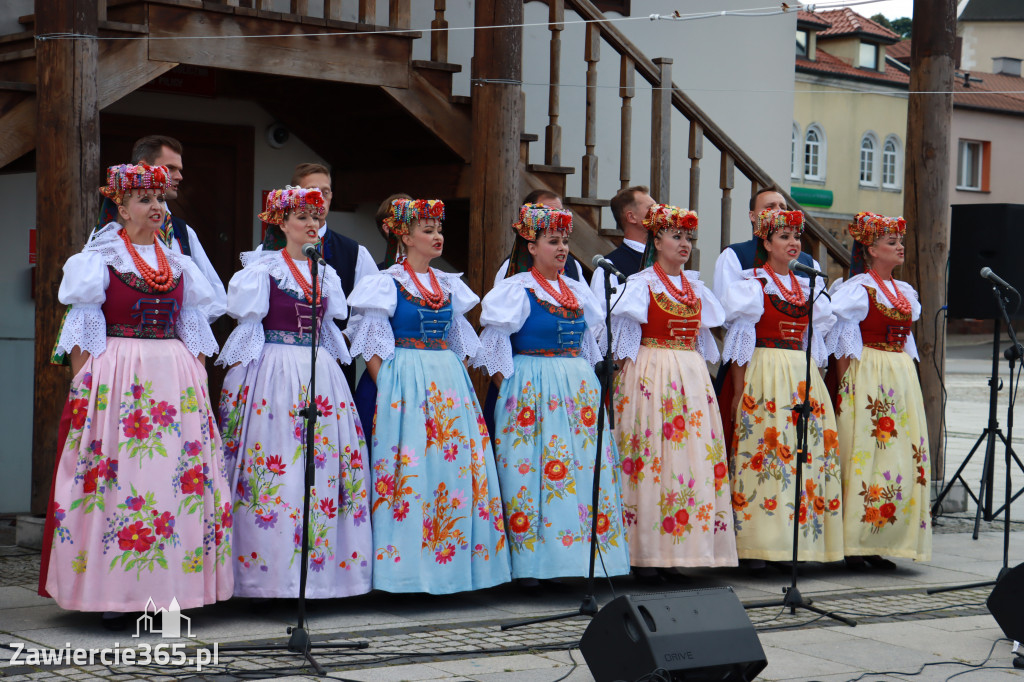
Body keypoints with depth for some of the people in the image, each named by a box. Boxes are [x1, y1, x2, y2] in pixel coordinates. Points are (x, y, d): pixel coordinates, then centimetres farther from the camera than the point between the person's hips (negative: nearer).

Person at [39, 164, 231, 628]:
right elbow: (83, 331, -1)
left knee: (179, 476, -1)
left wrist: (201, 382, 9)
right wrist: (81, 389, -10)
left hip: (177, 380, 4)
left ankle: (167, 588, 5)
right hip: (116, 377, -4)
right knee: (117, 476, -7)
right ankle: (115, 595, -4)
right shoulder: (100, 259, 3)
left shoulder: (178, 263, 16)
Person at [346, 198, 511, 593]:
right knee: (411, 468, -10)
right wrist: (389, 391, -14)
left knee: (457, 465, 1)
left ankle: (451, 563, 8)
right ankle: (409, 567, -5)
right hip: (404, 383, -6)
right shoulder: (387, 283, -1)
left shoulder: (449, 286, 16)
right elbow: (373, 349, -5)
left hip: (450, 385, 6)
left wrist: (459, 387, 11)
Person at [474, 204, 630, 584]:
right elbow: (496, 344, -3)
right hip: (532, 390, -6)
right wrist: (509, 391, -8)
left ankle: (577, 553, 7)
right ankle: (530, 563, -6)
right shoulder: (516, 290, -2)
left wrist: (591, 385, 14)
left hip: (579, 388, 6)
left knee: (585, 466, 1)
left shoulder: (578, 291, 15)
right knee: (533, 466, -9)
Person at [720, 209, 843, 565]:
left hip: (803, 377, 6)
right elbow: (739, 344, -3)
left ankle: (799, 542, 5)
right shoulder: (752, 285, 0)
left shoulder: (807, 286, 16)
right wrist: (738, 393, -10)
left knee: (807, 451, 1)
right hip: (763, 376, -6)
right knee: (765, 454, -10)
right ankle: (758, 546, -7)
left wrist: (813, 385, 14)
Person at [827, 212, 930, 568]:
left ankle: (879, 543, 8)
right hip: (867, 378, -8)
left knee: (902, 456, 4)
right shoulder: (857, 289, -7)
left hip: (902, 377, 8)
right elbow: (841, 341, -12)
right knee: (865, 454, -9)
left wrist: (912, 386, 17)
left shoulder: (905, 292, 15)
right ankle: (853, 544, -6)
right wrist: (844, 384, -15)